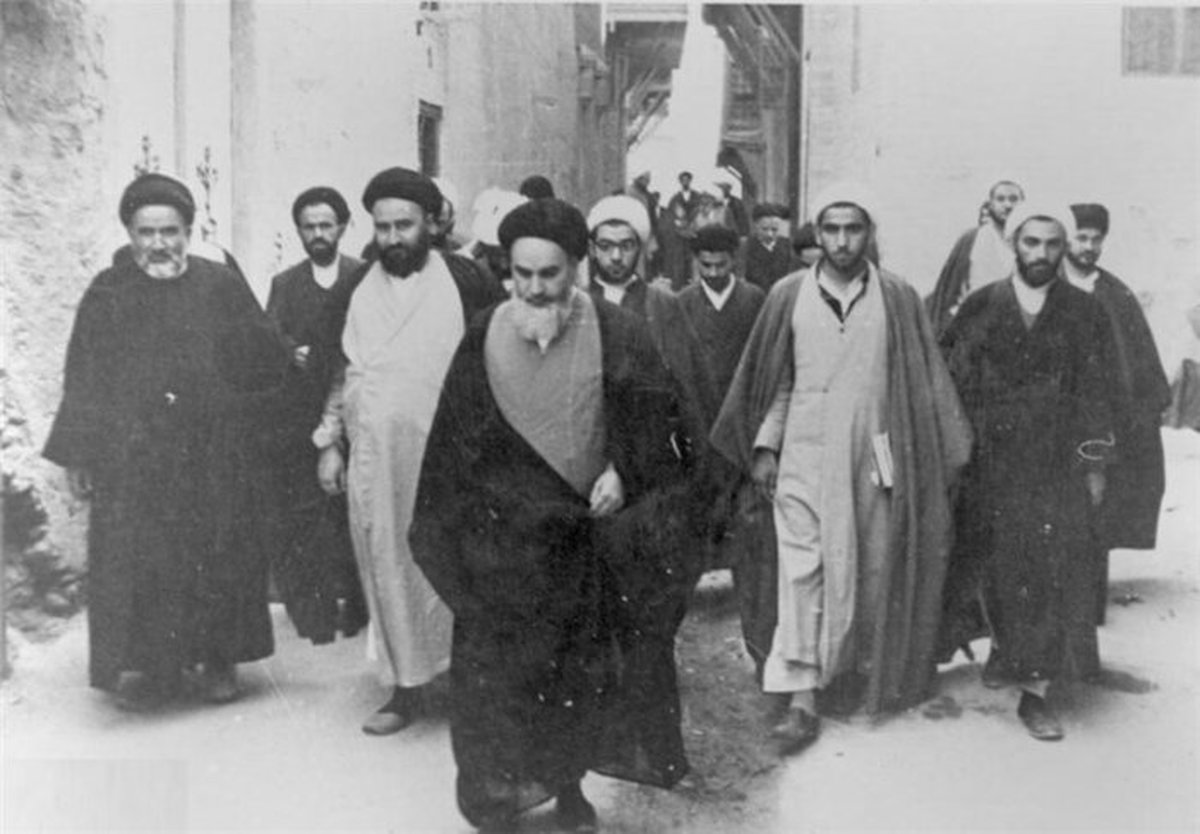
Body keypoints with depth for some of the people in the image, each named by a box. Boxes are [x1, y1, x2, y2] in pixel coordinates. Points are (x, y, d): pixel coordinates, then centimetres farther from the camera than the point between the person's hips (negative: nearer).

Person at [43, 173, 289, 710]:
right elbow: (82, 381, 3)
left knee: (217, 559, 7)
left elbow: (268, 363, 4)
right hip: (131, 460, 0)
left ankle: (218, 658, 23)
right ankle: (140, 666, 13)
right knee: (135, 563, 0)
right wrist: (77, 455, -1)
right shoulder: (108, 293, 2)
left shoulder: (220, 288, 2)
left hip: (212, 460, 0)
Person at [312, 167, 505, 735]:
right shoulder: (356, 291, 9)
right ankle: (405, 689, 20)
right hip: (374, 458, 4)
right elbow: (341, 373, 14)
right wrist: (329, 443, 9)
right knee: (387, 571, 8)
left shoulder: (464, 282, -3)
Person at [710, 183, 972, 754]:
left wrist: (940, 457, 2)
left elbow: (922, 386, 4)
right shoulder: (789, 296, 2)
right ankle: (801, 697, -2)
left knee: (873, 573, 9)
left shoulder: (898, 300, 2)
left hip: (874, 456, 1)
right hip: (804, 456, 0)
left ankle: (870, 679, 27)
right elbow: (774, 381, 7)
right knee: (802, 572, -5)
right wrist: (764, 445, 1)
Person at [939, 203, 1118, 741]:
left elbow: (1096, 396, 4)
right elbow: (950, 384, 0)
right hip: (989, 465, 0)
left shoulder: (1084, 314, 4)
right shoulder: (980, 307, 1)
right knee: (996, 570, 6)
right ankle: (1005, 649, 31)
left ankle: (1034, 686, 7)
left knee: (1052, 573, -1)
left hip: (1057, 468, 1)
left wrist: (1095, 465, 0)